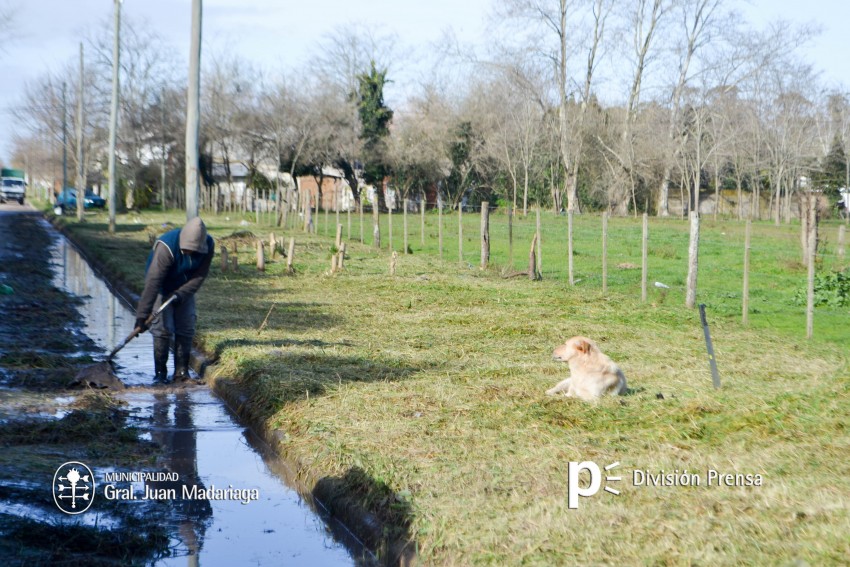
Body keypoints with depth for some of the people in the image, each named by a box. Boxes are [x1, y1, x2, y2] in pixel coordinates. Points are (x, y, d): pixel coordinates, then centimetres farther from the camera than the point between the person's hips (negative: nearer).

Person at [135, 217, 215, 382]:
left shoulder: (208, 246, -22)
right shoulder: (166, 247, -37)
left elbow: (200, 276, -15)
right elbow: (153, 282, -39)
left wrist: (181, 294, -29)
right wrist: (142, 315, -42)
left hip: (184, 289, 4)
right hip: (163, 289, -4)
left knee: (186, 329, 0)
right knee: (163, 328, -11)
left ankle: (182, 372, 8)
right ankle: (160, 372, -2)